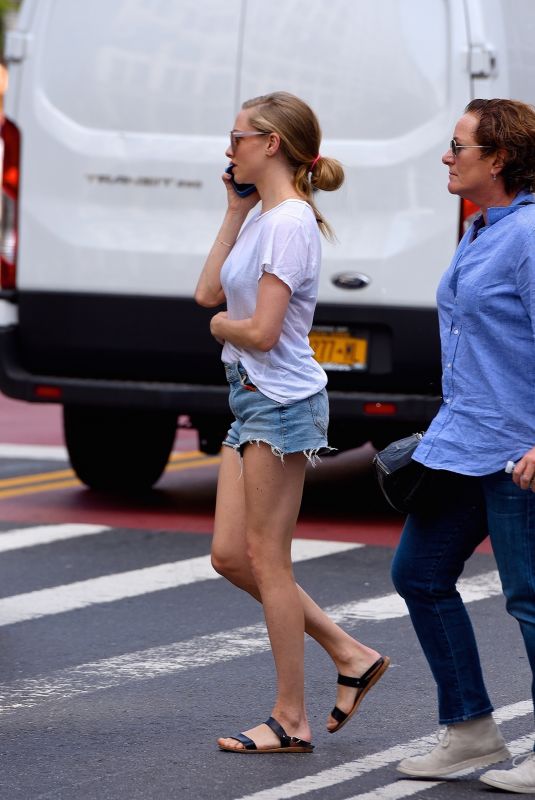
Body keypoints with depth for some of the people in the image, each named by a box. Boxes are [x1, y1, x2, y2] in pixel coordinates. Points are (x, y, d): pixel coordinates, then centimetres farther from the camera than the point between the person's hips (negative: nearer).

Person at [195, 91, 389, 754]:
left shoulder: (290, 221, -17)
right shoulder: (261, 218, 13)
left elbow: (261, 332, -21)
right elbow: (209, 292, 10)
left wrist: (219, 325, -1)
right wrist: (235, 212, 11)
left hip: (281, 402, -10)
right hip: (251, 401, 10)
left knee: (265, 558, -3)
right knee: (231, 557, 10)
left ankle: (290, 719, 4)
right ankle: (350, 655, 17)